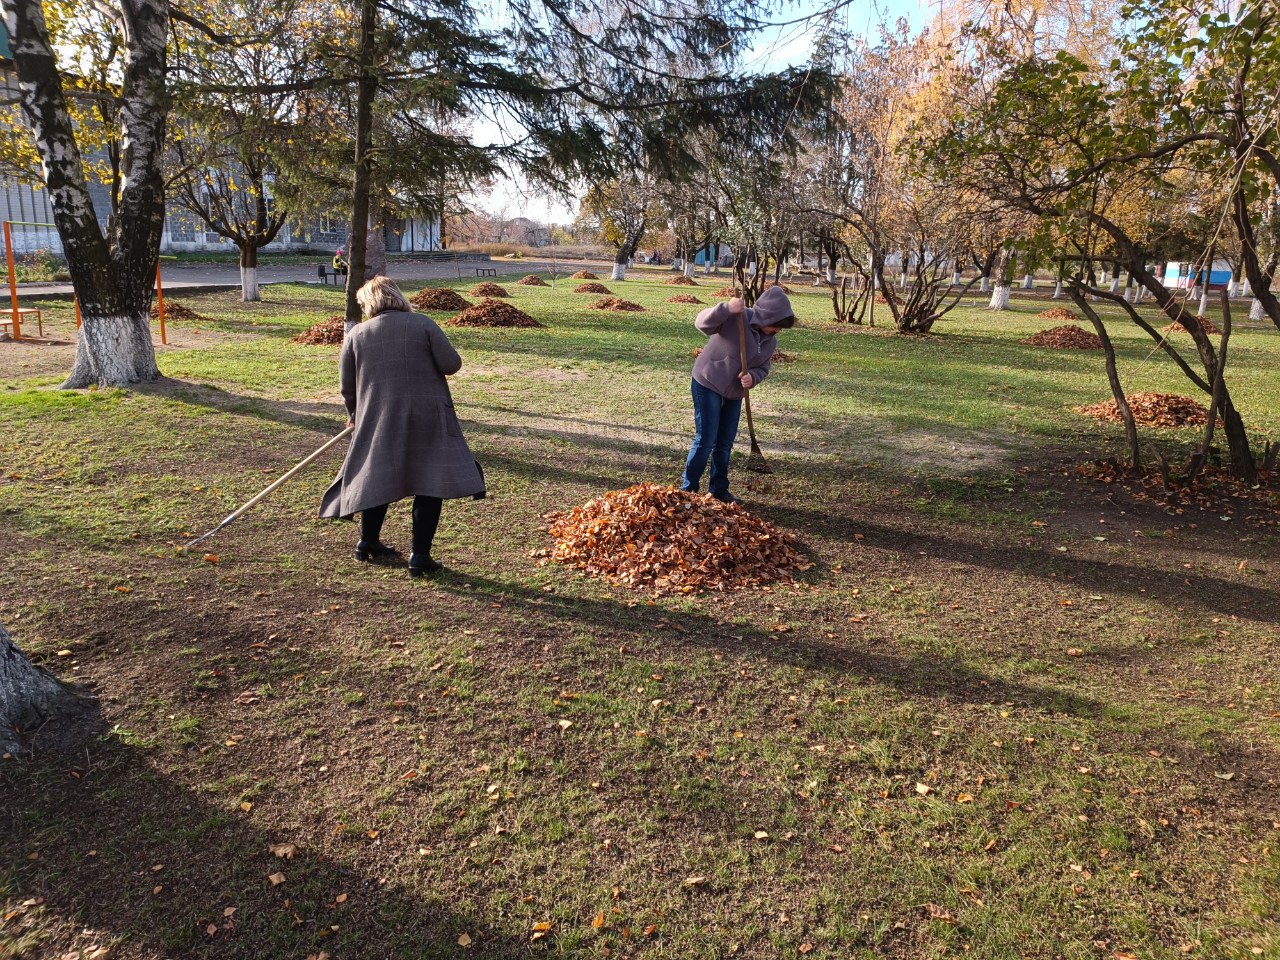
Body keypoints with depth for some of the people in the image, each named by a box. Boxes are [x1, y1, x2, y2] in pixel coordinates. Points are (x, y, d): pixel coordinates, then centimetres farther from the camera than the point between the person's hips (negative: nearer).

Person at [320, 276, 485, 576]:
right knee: (429, 485, 3)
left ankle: (368, 542, 33)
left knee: (377, 479, 20)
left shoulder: (356, 334, 5)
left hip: (376, 422, 3)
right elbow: (452, 364, -7)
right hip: (427, 419, -3)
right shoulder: (423, 324, -2)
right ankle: (420, 556, 1)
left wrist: (356, 416, 27)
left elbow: (347, 387, 9)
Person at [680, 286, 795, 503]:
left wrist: (753, 377, -17)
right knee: (706, 440, -7)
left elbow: (763, 368, 6)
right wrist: (727, 309, -46)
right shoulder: (735, 318, -21)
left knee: (725, 443, 13)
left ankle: (719, 489, 27)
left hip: (734, 394, 7)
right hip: (708, 385, -7)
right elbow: (702, 322, -30)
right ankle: (687, 489, 6)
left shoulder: (771, 341, -1)